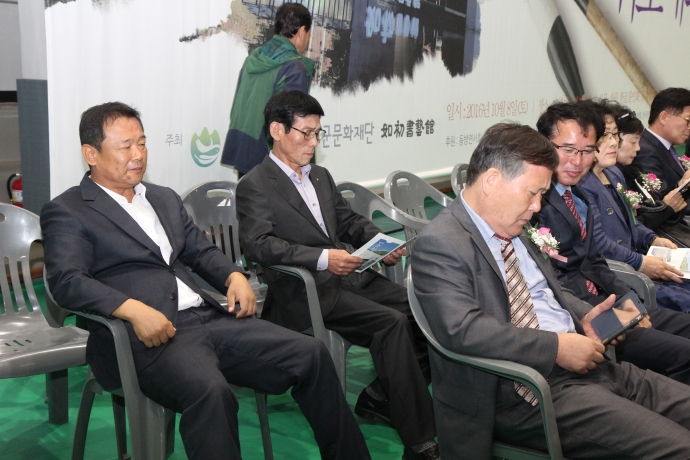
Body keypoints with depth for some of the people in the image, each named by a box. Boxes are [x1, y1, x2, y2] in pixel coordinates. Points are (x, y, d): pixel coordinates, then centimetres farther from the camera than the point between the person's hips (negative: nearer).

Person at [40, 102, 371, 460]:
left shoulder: (165, 199, 23)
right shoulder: (66, 212, 2)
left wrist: (234, 276, 3)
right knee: (210, 390, -36)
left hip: (207, 319, 7)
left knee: (310, 354, -7)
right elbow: (66, 282, -12)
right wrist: (134, 309, -27)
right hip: (146, 337, -6)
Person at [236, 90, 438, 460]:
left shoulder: (321, 177, 22)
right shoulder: (255, 186, -2)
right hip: (307, 291, -7)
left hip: (351, 276, 8)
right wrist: (322, 258, -26)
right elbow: (258, 244, -16)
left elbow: (349, 221, 24)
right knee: (392, 322, -26)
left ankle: (379, 399, 3)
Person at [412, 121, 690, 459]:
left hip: (586, 363, 9)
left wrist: (583, 316, 8)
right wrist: (556, 347, -20)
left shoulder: (512, 230, 14)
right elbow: (462, 329, -25)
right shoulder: (438, 245, -13)